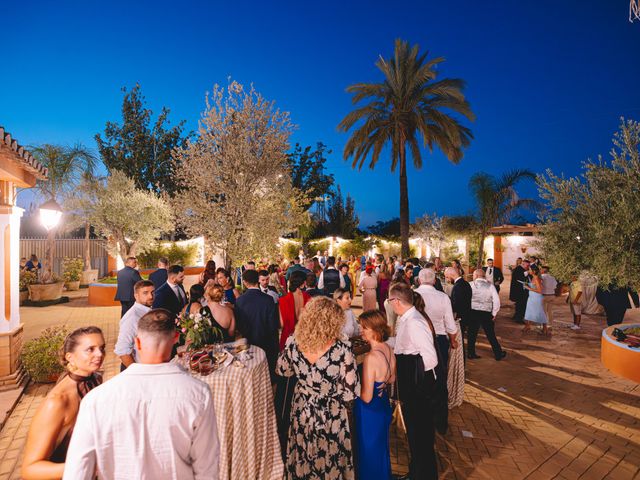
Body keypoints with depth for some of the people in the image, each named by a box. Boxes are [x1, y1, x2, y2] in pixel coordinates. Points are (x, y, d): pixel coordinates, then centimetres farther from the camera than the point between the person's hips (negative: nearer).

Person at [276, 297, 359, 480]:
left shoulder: (293, 342, -19)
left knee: (302, 459, 29)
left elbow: (282, 370, 0)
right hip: (330, 416, -3)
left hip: (301, 411, 3)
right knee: (330, 462, 25)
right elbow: (350, 393, -22)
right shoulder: (342, 350, -31)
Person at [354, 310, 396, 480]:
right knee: (381, 447, 28)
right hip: (384, 406, 8)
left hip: (369, 412, -8)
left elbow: (366, 397, -26)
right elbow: (391, 379, 9)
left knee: (369, 451, 15)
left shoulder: (371, 358, -32)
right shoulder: (389, 350, -7)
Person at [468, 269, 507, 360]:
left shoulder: (471, 285, -3)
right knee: (491, 335, 12)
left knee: (472, 334, 11)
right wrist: (494, 314, 6)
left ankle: (471, 353, 18)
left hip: (473, 312, -1)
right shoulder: (490, 285, 0)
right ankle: (498, 354, 22)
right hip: (486, 313, 1)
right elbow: (496, 300, -3)